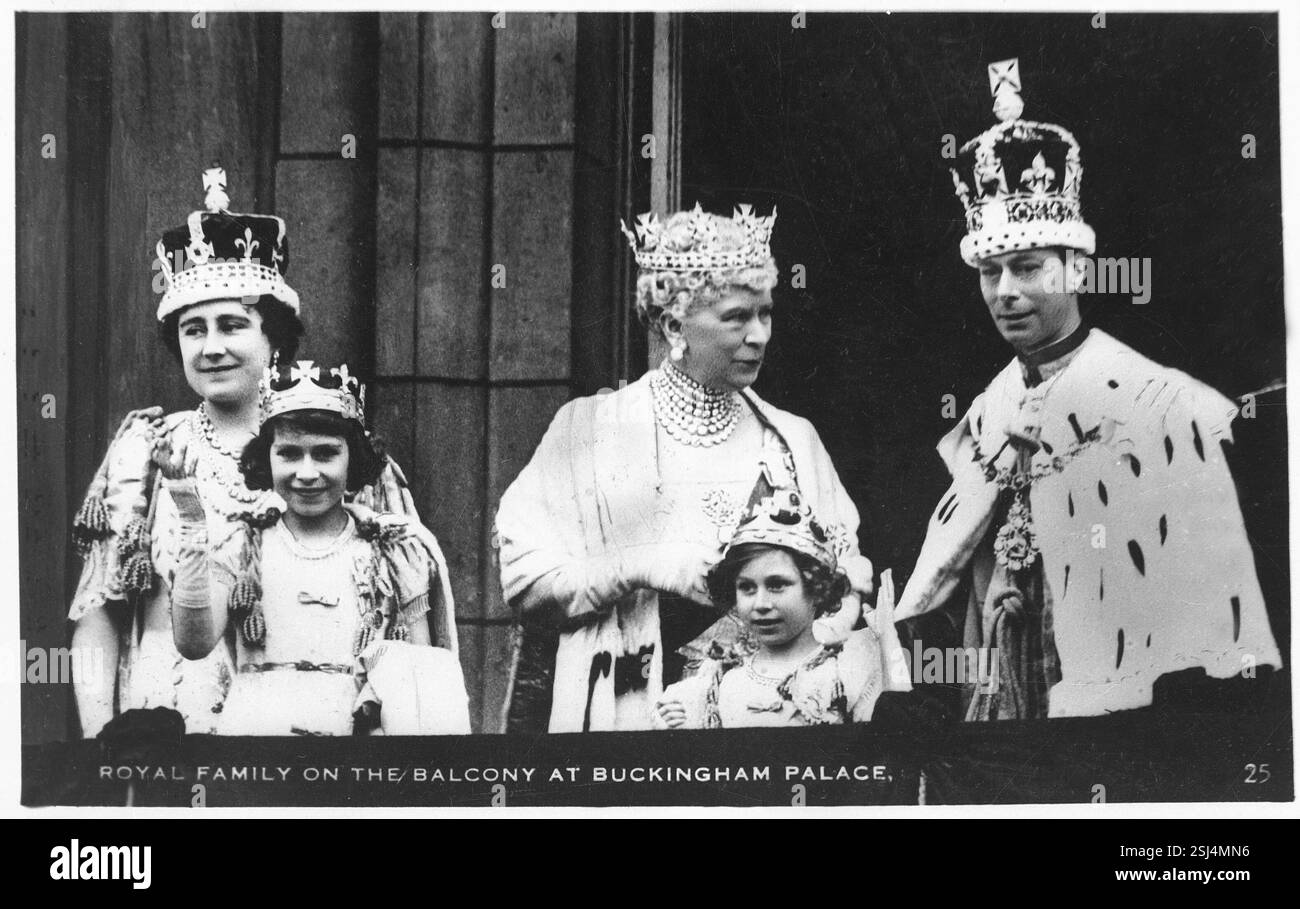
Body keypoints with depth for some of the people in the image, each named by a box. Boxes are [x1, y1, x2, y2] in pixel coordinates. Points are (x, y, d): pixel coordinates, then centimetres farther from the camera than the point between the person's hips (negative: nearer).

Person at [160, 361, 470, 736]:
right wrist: (191, 522, -8)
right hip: (254, 724, -2)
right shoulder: (241, 547, 10)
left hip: (362, 726, 2)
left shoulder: (395, 551, 9)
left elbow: (422, 677, 11)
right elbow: (194, 644, -4)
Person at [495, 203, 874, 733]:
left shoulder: (794, 440, 13)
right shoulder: (589, 428, 4)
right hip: (630, 707, -2)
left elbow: (845, 581, 13)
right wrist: (641, 567, -13)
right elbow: (524, 575, -1)